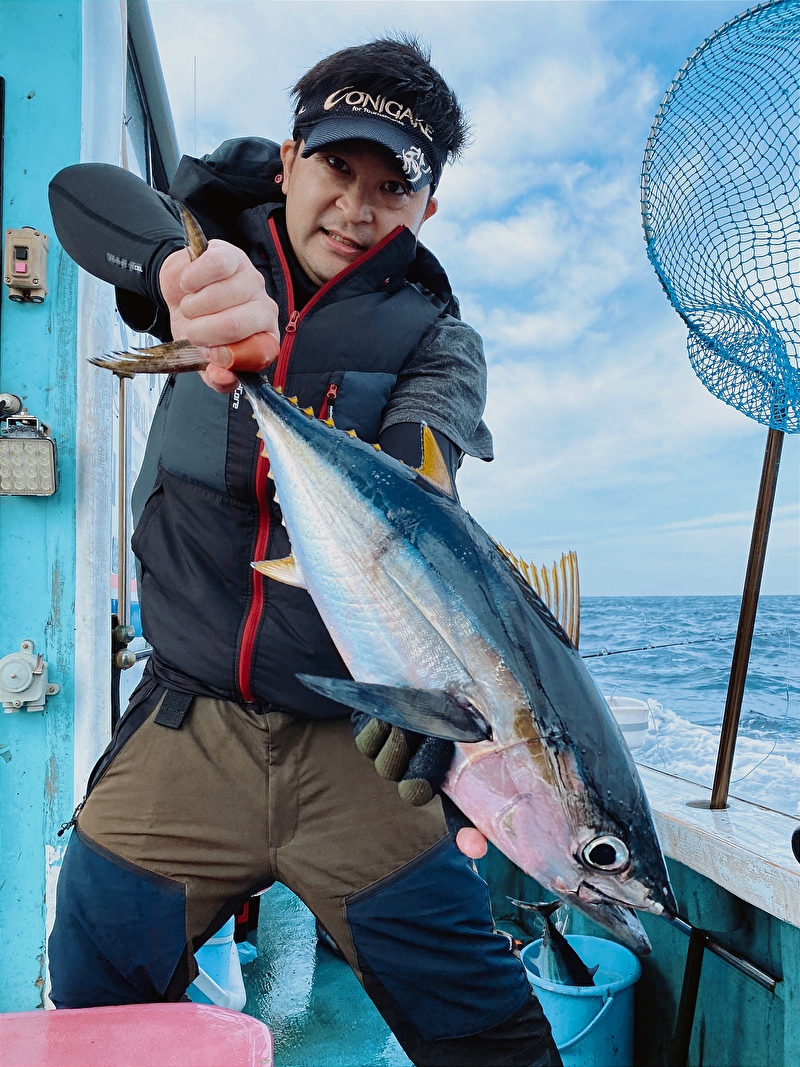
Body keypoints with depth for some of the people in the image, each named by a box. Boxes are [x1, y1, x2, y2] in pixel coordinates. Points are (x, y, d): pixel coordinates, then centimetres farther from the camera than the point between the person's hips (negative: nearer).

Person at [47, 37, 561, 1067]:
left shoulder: (432, 336, 3)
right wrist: (182, 258, -33)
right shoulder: (218, 262, 8)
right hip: (183, 731, 2)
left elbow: (415, 486, -17)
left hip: (355, 745, -1)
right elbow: (82, 193, -10)